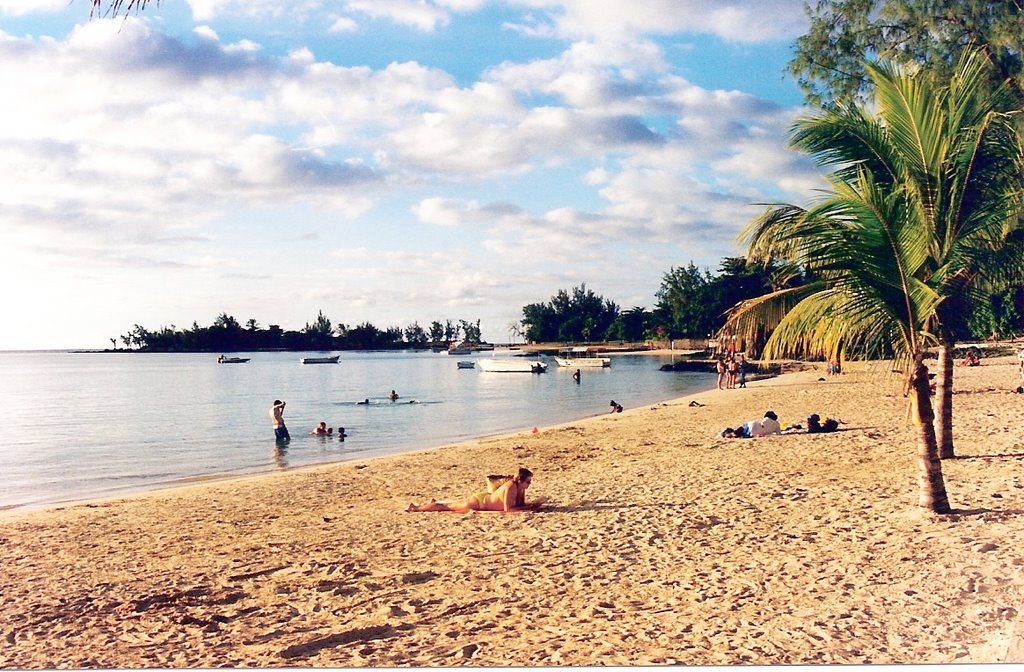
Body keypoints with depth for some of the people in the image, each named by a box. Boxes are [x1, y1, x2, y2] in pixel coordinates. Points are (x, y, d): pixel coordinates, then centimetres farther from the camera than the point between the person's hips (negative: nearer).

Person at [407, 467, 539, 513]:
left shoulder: (521, 487, -8)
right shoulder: (511, 486, -33)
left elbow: (521, 504, 4)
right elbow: (508, 509, -37)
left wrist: (531, 505, -15)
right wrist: (528, 509, -33)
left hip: (486, 497, 7)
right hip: (478, 502, -7)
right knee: (449, 507, 8)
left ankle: (435, 502, 50)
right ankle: (415, 507, 20)